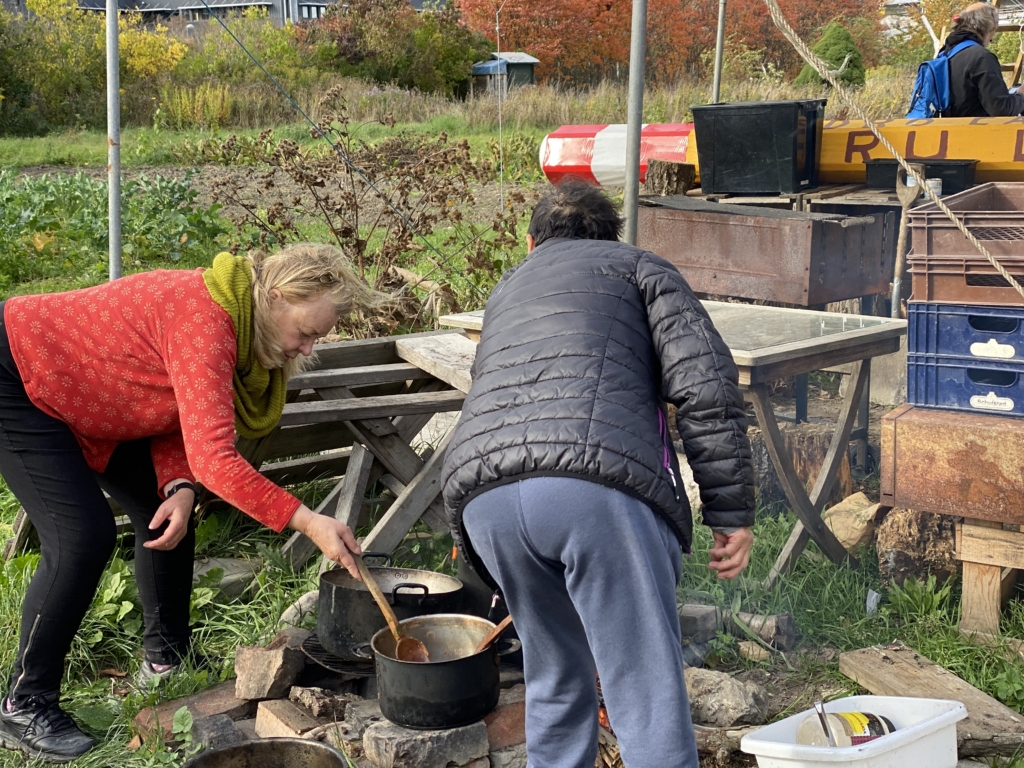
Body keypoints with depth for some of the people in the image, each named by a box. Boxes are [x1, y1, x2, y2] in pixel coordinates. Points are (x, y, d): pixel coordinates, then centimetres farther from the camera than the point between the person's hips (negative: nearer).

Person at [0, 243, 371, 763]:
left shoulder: (245, 328, -5)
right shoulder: (205, 318, -35)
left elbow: (178, 420, 0)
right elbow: (214, 457, -41)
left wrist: (179, 488, -19)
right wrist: (307, 522, -42)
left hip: (85, 398, 10)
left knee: (164, 515, 8)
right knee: (83, 536, -17)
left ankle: (165, 660, 26)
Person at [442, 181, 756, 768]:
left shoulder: (506, 291, 38)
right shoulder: (638, 265, 23)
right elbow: (706, 384, 4)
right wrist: (732, 511, 5)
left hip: (482, 497, 5)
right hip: (598, 489, -5)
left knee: (557, 678, 24)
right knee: (650, 702, 1)